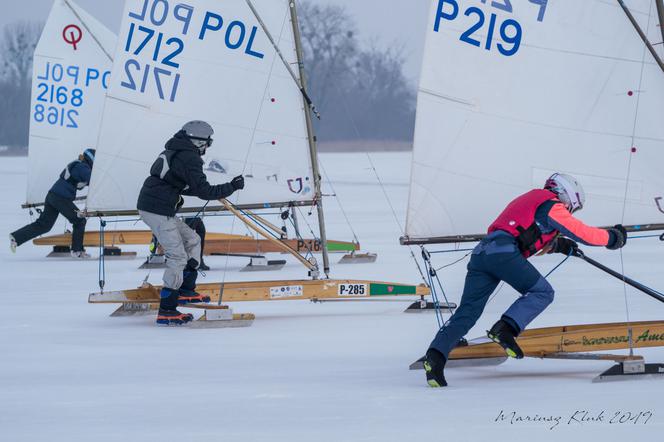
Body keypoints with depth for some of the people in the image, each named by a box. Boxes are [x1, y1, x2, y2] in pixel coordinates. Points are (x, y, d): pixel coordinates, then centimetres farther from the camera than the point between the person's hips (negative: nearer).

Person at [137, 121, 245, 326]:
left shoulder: (175, 151, 18)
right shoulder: (189, 158, -13)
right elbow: (204, 191, -16)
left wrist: (213, 191, 22)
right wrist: (232, 187, -5)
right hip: (157, 210, -10)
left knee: (192, 240, 20)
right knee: (177, 256, -9)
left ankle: (185, 291, 22)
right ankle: (166, 311, -10)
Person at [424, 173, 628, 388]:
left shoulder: (527, 200, 35)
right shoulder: (552, 206, 9)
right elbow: (581, 233, 9)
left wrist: (558, 244, 45)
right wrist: (612, 237, 23)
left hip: (481, 251, 8)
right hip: (504, 252, -8)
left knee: (467, 311, 1)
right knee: (542, 292, 1)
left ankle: (436, 355, -17)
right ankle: (505, 329, -20)